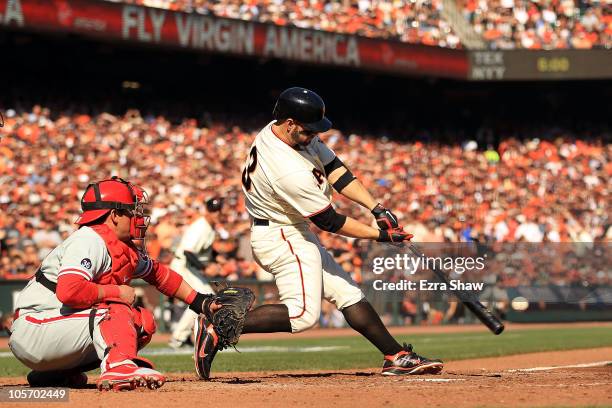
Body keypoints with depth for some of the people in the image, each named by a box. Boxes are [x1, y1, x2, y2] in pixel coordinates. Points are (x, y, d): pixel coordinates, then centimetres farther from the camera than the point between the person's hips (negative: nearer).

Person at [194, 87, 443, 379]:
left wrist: (377, 209, -11)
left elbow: (334, 169, -2)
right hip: (282, 238, -10)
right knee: (303, 313, -18)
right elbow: (329, 221, -21)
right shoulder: (290, 171, -31)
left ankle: (397, 357, 13)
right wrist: (379, 234, -13)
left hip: (294, 235, 10)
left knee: (349, 295, 10)